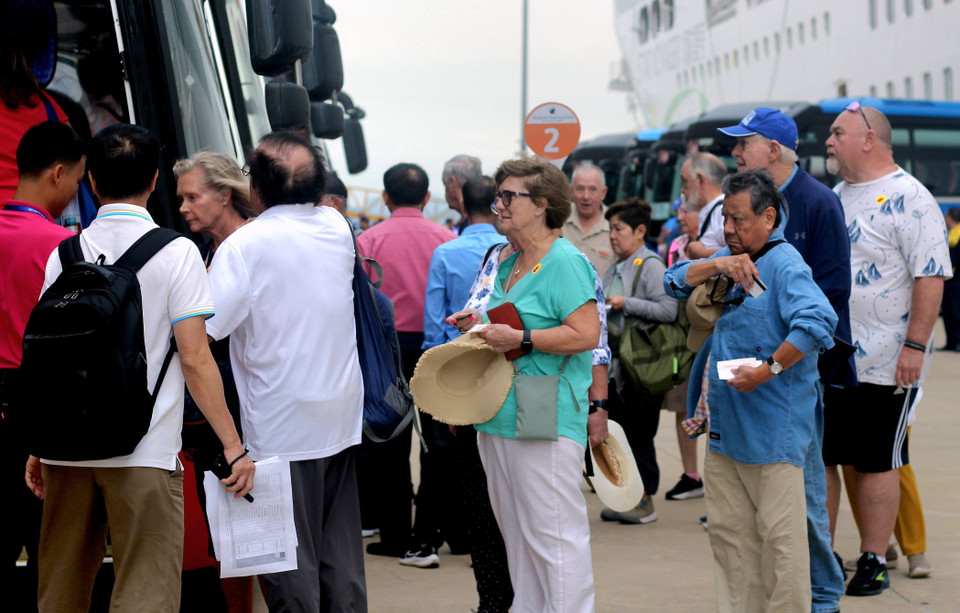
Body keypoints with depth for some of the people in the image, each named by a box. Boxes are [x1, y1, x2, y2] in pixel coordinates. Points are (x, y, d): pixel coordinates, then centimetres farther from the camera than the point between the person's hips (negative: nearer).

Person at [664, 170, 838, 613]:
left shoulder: (784, 264, -12)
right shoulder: (730, 259, 15)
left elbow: (817, 323, -26)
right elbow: (674, 282, 12)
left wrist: (768, 369, -23)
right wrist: (717, 265, -5)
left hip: (773, 427, -9)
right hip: (725, 426, 9)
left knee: (779, 535, -6)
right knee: (727, 531, 12)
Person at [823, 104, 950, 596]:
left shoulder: (908, 198, -11)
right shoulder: (835, 197, 14)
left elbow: (931, 276, -16)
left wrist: (915, 345, -21)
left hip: (882, 365, -7)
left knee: (875, 462, 0)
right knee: (817, 455, 10)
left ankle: (873, 562, 9)